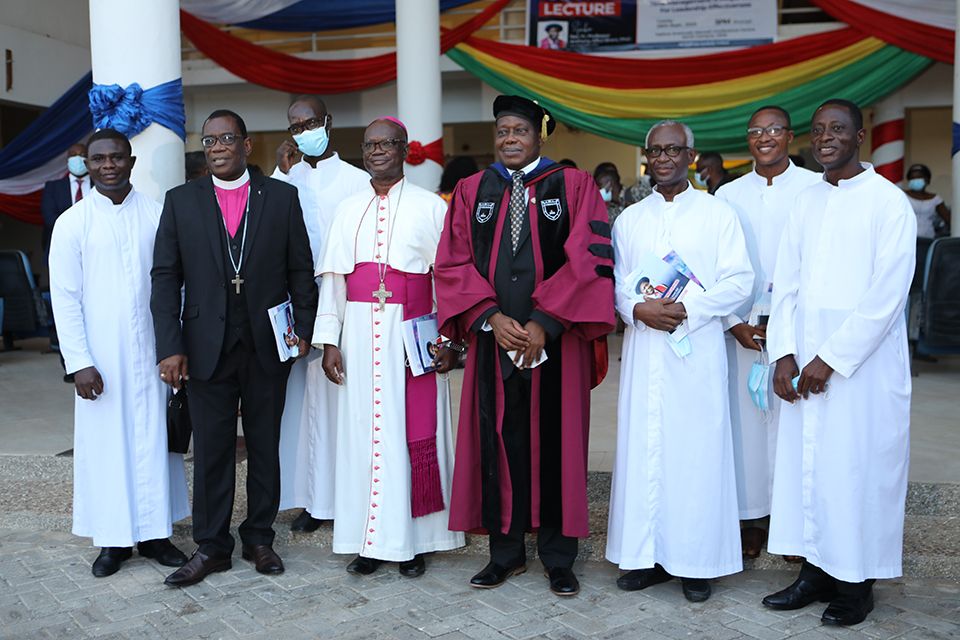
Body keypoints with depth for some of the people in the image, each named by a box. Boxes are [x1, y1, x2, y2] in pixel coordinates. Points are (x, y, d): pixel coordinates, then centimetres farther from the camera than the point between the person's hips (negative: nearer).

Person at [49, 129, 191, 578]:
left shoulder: (156, 214, 4)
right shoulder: (72, 223, 0)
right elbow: (64, 298, -2)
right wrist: (79, 363, -8)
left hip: (150, 349, 1)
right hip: (100, 357, -1)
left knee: (152, 439, 7)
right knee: (106, 443, 5)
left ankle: (153, 533, 19)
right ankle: (114, 539, 18)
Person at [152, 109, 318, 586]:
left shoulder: (282, 197, 4)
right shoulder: (180, 201, 5)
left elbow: (300, 270, 6)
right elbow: (165, 277, 2)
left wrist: (304, 329, -2)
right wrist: (170, 347, -5)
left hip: (268, 346, 0)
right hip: (207, 347, 0)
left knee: (265, 444, 10)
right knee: (211, 448, 7)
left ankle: (259, 538, 26)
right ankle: (211, 547, 21)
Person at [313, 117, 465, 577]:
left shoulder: (430, 206, 3)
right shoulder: (349, 210, 13)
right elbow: (333, 278, 10)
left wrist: (448, 339, -7)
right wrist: (329, 340, 3)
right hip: (361, 335, 3)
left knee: (414, 432, 0)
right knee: (363, 430, 4)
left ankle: (412, 541, 12)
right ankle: (371, 541, 14)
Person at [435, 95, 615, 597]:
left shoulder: (574, 186, 4)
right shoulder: (471, 192, 11)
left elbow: (590, 258, -6)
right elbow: (453, 263, 5)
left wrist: (544, 321, -13)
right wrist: (492, 316, -9)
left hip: (556, 336, -2)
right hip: (493, 336, 2)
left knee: (554, 441, 3)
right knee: (497, 441, 5)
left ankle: (558, 559, 17)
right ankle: (505, 552, 20)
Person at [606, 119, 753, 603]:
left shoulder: (718, 214, 5)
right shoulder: (629, 219, 14)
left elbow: (739, 282, -2)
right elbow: (614, 284, 10)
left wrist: (688, 308, -15)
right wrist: (638, 309, -10)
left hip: (698, 350, -3)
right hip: (644, 349, 3)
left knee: (696, 449, 0)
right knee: (643, 447, 3)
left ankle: (695, 562, 11)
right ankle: (649, 555, 15)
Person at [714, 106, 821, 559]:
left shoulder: (816, 189, 2)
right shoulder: (728, 195, 9)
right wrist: (736, 325, -4)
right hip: (743, 330, 2)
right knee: (746, 419, 4)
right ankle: (752, 518, 17)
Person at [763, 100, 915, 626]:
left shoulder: (888, 201, -5)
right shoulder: (805, 202, 12)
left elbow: (887, 295, -12)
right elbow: (786, 284, 9)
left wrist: (831, 359, -15)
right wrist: (784, 354, -2)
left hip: (865, 360, -5)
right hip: (806, 359, 5)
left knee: (858, 466, 1)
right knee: (805, 460, 8)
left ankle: (857, 582, 16)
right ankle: (817, 569, 21)